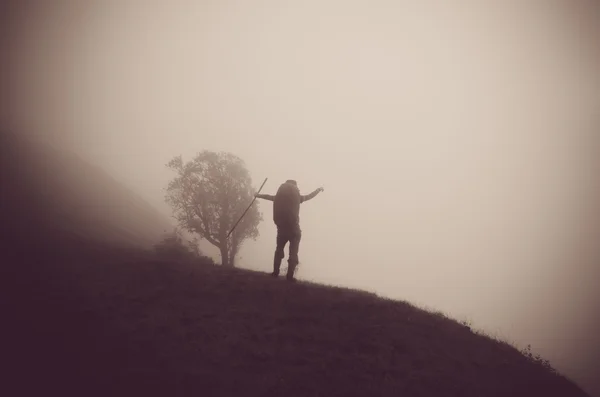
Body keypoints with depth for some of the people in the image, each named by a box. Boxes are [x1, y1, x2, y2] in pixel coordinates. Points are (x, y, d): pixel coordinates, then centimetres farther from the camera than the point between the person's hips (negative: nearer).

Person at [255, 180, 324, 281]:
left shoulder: (279, 196, 5)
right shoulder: (297, 196, -1)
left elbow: (269, 197, 21)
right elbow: (309, 196, 13)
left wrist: (258, 195, 40)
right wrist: (319, 189, 30)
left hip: (282, 228, 3)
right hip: (294, 229, -3)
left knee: (279, 250, 20)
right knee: (293, 253, 1)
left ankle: (275, 272, 16)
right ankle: (290, 276, -8)